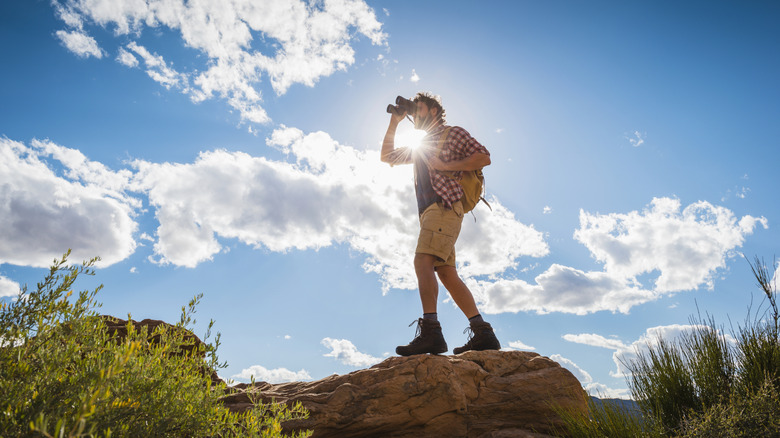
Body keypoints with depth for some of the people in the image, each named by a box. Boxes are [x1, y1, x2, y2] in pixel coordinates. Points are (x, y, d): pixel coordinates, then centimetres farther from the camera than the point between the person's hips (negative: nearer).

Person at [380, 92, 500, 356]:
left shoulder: (453, 133, 10)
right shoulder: (420, 147, 31)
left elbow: (483, 157, -2)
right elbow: (387, 157, 32)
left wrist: (445, 165, -8)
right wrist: (394, 123, 26)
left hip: (445, 205, -8)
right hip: (430, 211, 8)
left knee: (422, 261, -24)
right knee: (446, 273, 0)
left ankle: (430, 331, -30)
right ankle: (483, 333, -1)